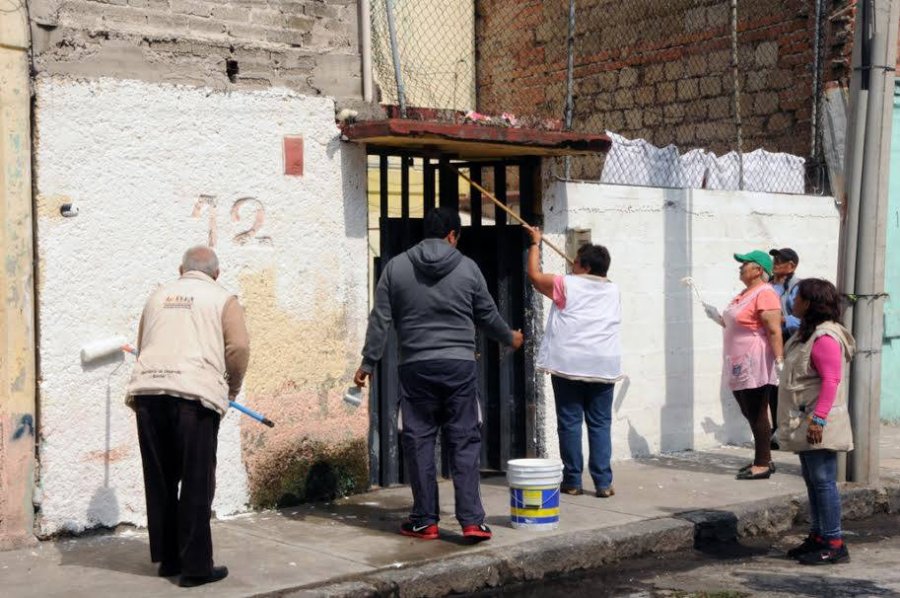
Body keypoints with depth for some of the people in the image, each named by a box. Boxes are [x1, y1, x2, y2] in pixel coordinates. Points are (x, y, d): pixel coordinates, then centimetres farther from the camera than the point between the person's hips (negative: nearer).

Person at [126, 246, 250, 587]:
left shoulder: (158, 296, 23)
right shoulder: (222, 299, 9)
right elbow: (239, 347, -2)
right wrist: (233, 387, 12)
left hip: (147, 391, 5)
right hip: (193, 393, -4)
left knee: (159, 480, 14)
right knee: (196, 483, 1)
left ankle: (168, 558, 22)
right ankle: (195, 566, 2)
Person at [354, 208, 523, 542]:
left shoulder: (397, 267, 3)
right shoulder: (467, 268, 3)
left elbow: (380, 319, 2)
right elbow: (487, 315, 12)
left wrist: (368, 363, 8)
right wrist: (510, 338, 30)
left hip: (415, 367, 0)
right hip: (459, 365, 0)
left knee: (419, 442, 7)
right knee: (465, 442, 3)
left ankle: (425, 521, 10)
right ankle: (471, 520, -1)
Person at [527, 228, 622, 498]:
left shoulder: (568, 285, -2)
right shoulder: (613, 290, 11)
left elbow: (534, 275, 7)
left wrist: (535, 243, 20)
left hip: (569, 364, -3)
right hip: (604, 366, 3)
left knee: (570, 422, 3)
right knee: (600, 424, 5)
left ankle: (572, 480, 5)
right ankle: (603, 483, 0)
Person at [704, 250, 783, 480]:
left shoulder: (764, 294, -14)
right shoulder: (745, 293, 17)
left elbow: (774, 331, -20)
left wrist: (779, 360, -25)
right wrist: (718, 318, 13)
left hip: (756, 367, -10)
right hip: (741, 366, 10)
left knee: (757, 414, -4)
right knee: (750, 414, 14)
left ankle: (763, 464, 2)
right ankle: (762, 460, 22)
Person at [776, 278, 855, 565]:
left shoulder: (825, 337, -18)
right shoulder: (806, 333, 15)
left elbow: (831, 381, -23)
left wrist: (818, 418, -27)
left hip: (818, 425, -11)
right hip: (803, 423, 11)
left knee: (823, 481, -7)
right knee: (812, 480, 16)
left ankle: (834, 544, -1)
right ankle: (817, 536, 25)